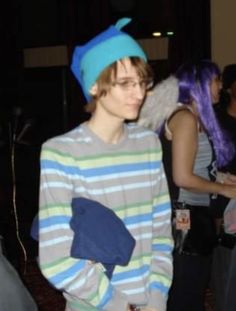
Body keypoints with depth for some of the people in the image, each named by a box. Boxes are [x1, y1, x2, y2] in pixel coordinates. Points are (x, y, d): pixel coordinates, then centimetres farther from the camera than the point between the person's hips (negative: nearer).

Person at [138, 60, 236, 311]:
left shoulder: (194, 117, 12)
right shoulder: (186, 118, -16)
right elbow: (182, 178, -21)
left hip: (196, 216, 9)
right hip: (187, 218, -9)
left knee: (194, 291, 20)